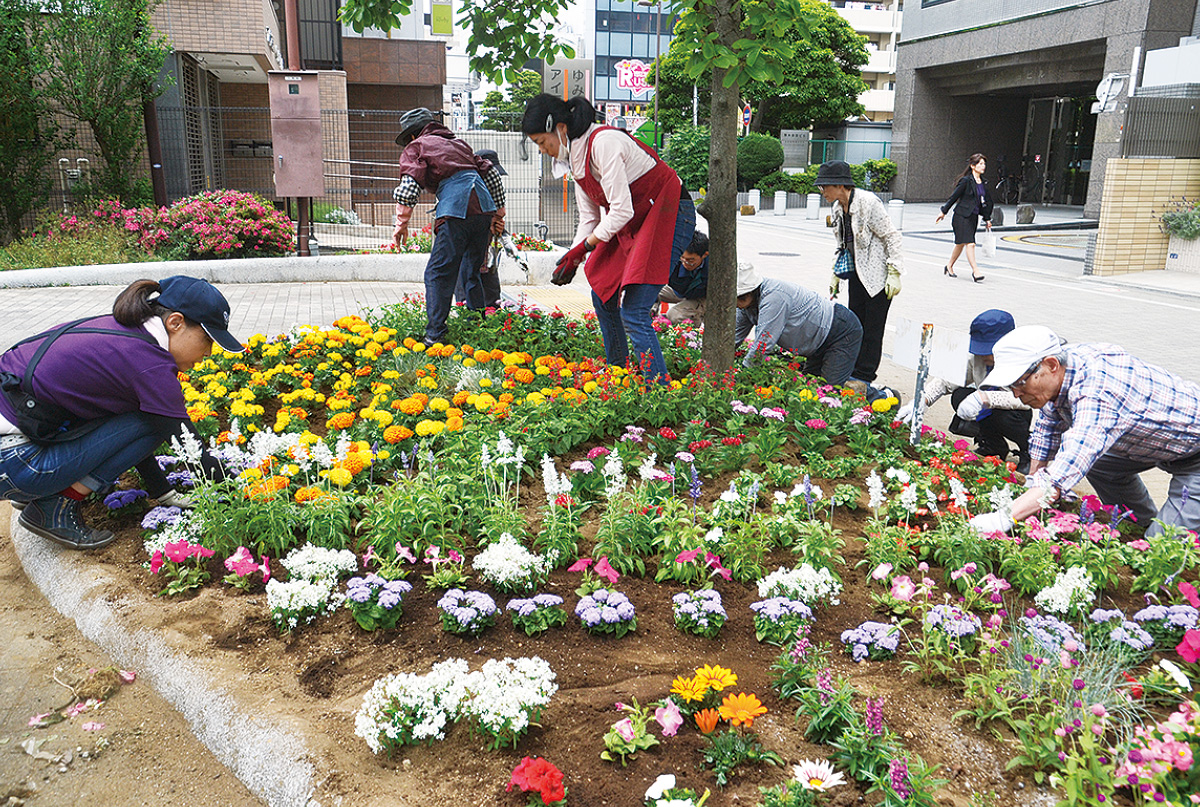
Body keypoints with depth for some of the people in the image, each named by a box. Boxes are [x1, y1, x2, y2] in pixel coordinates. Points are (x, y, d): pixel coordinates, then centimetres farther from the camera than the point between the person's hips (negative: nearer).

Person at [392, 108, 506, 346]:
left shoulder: (415, 148, 13)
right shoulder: (457, 143, 30)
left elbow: (409, 186, -4)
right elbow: (492, 174, 25)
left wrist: (402, 223, 2)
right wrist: (498, 214, 28)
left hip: (456, 212, -6)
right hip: (484, 208, 6)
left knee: (438, 274, -3)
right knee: (472, 271, 17)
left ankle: (435, 336, -10)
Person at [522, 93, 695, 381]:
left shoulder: (603, 143, -22)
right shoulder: (575, 155, 7)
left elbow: (621, 211, -24)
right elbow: (589, 219, 10)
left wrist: (581, 248, -15)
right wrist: (572, 260, -1)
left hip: (669, 216, -10)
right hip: (633, 223, 10)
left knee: (632, 311, -17)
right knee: (603, 297, 13)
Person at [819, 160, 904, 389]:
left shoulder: (868, 202, -19)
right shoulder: (838, 207, 6)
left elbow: (892, 236, -15)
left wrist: (893, 274, -18)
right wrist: (836, 275, 17)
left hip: (878, 274, -8)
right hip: (857, 272, 8)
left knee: (872, 328, -2)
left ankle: (864, 376, 6)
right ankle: (851, 372, 15)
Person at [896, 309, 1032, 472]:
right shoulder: (975, 354, -15)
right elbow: (947, 380, -10)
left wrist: (983, 398, -49)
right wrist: (922, 400, -27)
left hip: (1018, 413, -5)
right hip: (986, 410, 5)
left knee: (1003, 415, -37)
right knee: (960, 396, -22)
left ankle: (1028, 451, -3)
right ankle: (992, 447, -2)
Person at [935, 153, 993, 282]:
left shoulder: (983, 183, 11)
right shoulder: (966, 181, -11)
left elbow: (986, 201, 18)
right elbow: (954, 196, -6)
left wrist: (987, 219, 18)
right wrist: (944, 212, -1)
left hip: (973, 217, 7)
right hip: (962, 217, -7)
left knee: (961, 244, 13)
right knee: (970, 243, -13)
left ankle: (949, 267, 27)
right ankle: (975, 271, -13)